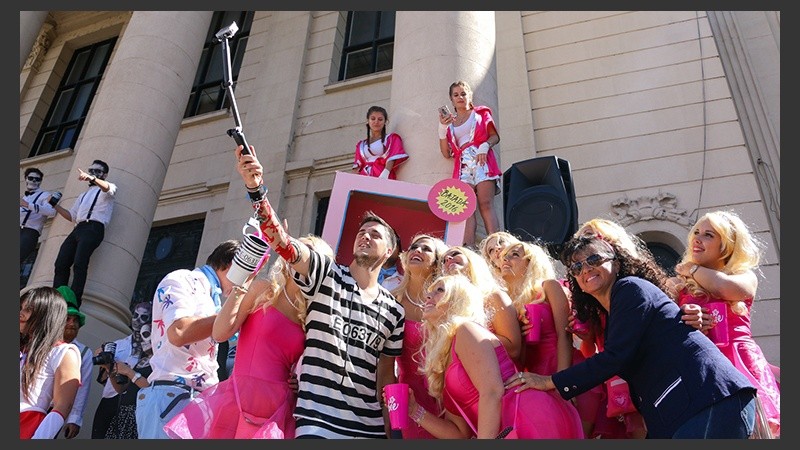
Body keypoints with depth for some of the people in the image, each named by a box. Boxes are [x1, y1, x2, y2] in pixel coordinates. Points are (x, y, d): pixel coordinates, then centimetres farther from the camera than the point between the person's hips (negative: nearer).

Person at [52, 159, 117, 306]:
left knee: (79, 264, -25)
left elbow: (108, 188, -14)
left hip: (94, 228, -7)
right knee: (60, 265, -8)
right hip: (78, 229, 8)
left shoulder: (106, 190, 14)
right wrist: (55, 205, 18)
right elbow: (72, 216, 32)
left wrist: (91, 178, -34)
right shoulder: (83, 195, 36)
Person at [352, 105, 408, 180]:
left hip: (383, 178, -3)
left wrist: (384, 176, -18)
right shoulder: (361, 145, 24)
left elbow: (392, 159, -1)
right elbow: (357, 166, 17)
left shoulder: (392, 139, 14)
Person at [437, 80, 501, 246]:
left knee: (485, 204, -18)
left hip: (481, 161, -2)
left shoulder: (481, 112, 18)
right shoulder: (449, 122, 23)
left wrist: (485, 146, -11)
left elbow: (495, 136, 10)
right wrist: (442, 128, 5)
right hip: (462, 166, 2)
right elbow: (447, 153, 15)